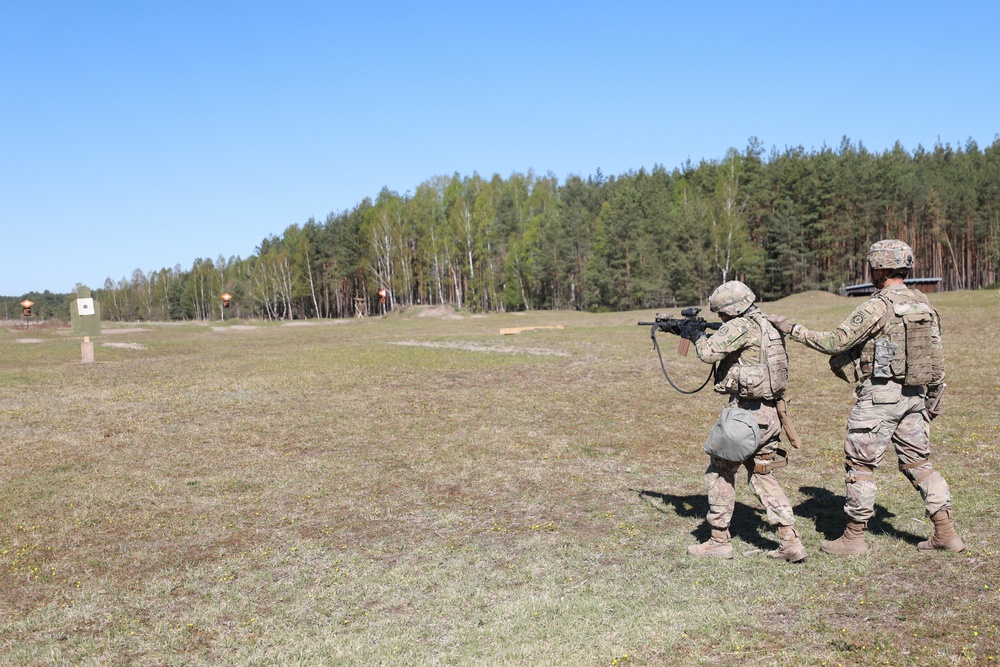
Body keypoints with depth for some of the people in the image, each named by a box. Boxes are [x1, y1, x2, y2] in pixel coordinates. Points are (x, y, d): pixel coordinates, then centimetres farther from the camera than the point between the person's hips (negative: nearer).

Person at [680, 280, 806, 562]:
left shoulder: (741, 326, -14)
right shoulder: (765, 325, 15)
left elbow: (710, 353, -21)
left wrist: (697, 335, -1)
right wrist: (695, 332, 17)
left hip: (746, 411, -9)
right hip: (769, 413, 9)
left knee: (720, 473, 6)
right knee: (762, 476, 16)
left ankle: (719, 541, 12)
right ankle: (791, 542, 10)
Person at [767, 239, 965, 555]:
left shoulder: (878, 307, -16)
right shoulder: (924, 305, 8)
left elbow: (835, 342, -18)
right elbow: (937, 358, 13)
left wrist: (792, 329, -11)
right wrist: (933, 398, 22)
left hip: (879, 395, -7)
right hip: (914, 395, 8)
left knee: (860, 464, 2)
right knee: (918, 463, 15)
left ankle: (854, 536, 9)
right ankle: (945, 532, 15)